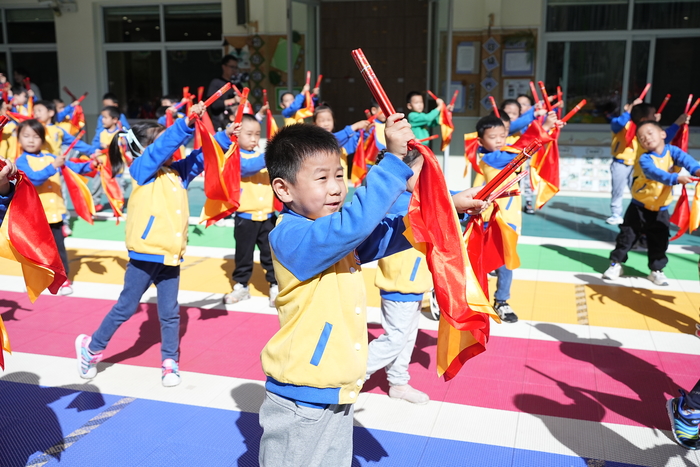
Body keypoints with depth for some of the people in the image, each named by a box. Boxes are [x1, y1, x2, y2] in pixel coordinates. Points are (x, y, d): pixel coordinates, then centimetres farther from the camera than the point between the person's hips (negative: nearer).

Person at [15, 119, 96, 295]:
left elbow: (73, 167, 9)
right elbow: (34, 178, -23)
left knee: (59, 245, 8)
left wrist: (90, 165, -7)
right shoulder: (21, 161, -6)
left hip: (54, 211, 4)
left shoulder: (51, 157, 8)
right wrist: (53, 167, -34)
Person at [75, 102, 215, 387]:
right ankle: (92, 347, 29)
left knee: (170, 313, 11)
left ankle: (169, 362, 24)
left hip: (171, 255, 5)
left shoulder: (178, 172, 9)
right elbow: (162, 147, -23)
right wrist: (187, 123, -33)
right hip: (144, 254, -5)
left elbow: (201, 156, 10)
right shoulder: (142, 169, -8)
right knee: (125, 308, 9)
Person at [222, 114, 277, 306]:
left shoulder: (262, 154, 9)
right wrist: (267, 157, -39)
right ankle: (241, 285, 24)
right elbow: (247, 167, -28)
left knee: (271, 253, 8)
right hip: (245, 216, -3)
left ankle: (275, 286, 17)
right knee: (244, 253, 10)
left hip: (268, 215, 3)